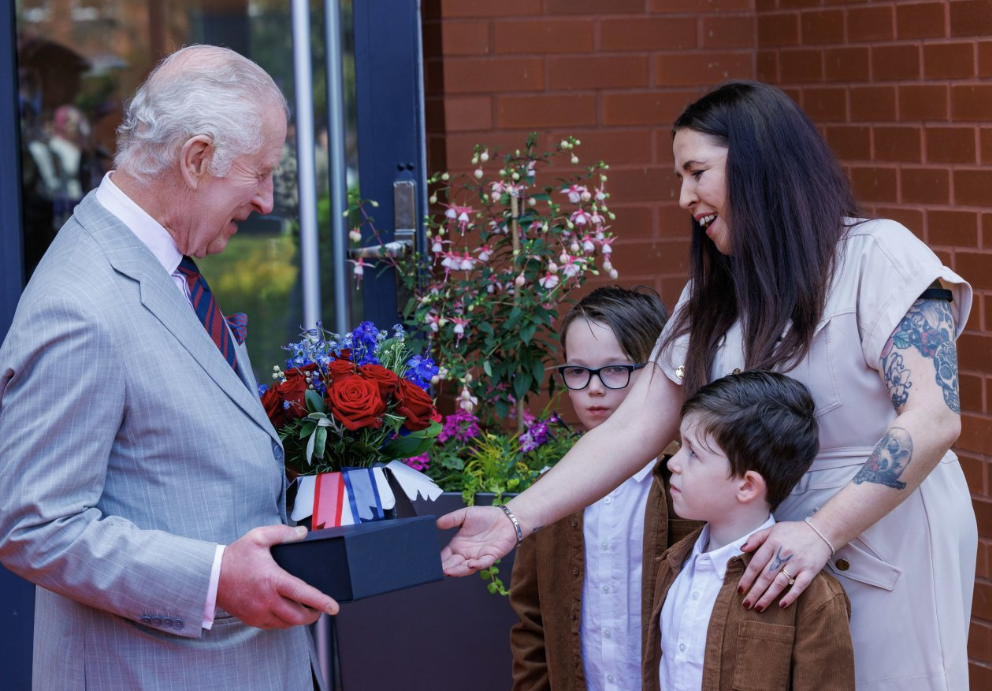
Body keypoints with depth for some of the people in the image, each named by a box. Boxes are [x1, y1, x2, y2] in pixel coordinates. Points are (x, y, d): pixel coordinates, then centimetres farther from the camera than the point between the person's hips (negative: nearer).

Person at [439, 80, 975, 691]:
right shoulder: (712, 297, 11)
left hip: (887, 543, -5)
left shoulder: (879, 257, -11)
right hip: (772, 557, 6)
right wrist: (518, 519, -7)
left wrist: (821, 531, -30)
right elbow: (635, 428, 5)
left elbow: (934, 417, -22)